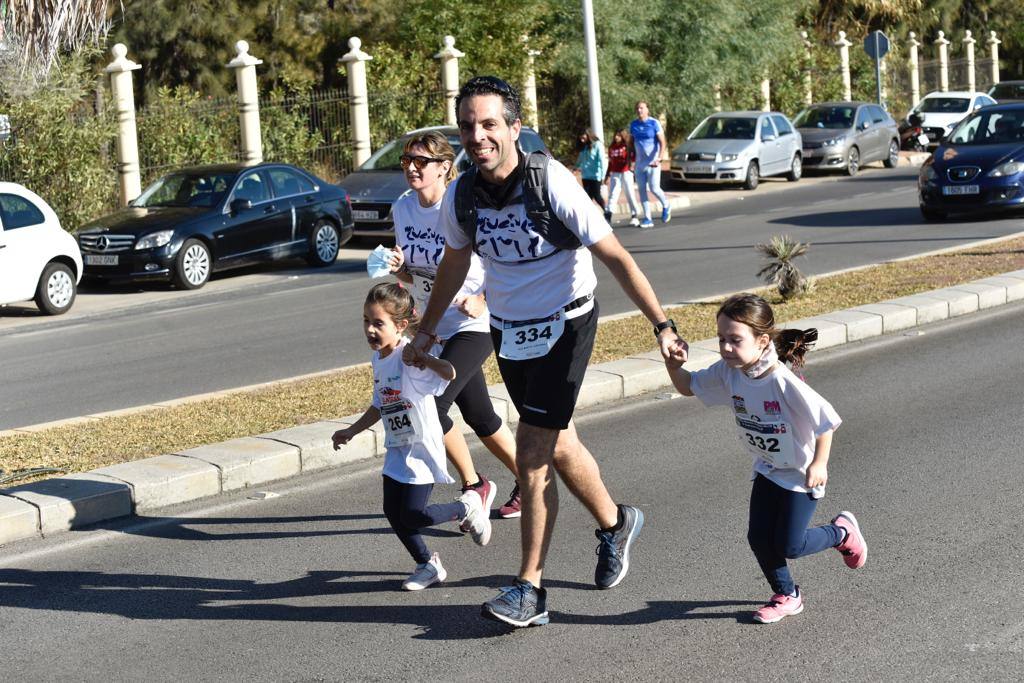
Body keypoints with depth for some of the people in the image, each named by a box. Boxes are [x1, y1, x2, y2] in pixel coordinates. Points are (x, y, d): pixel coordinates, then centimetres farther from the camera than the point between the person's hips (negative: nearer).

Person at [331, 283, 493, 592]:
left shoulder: (410, 357, -21)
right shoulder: (378, 359, 7)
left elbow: (450, 373, -39)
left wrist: (424, 358, -51)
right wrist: (351, 432, 22)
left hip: (421, 448, -8)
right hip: (397, 450, 8)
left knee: (411, 515, -9)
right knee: (392, 512, 7)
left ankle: (467, 507, 16)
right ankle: (427, 565, 24)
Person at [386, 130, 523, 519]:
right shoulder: (402, 208, 0)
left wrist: (483, 300, -21)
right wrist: (398, 268, -11)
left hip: (475, 325, -7)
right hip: (436, 326, 7)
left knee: (430, 405, -16)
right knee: (479, 417, 15)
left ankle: (474, 486, 4)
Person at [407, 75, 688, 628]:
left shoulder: (551, 182, -22)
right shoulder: (461, 195, -8)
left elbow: (616, 257, -19)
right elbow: (454, 263, 13)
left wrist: (661, 325, -23)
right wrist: (427, 330, 21)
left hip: (562, 323, -5)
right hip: (507, 329, 5)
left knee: (533, 455, -9)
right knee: (556, 444, 14)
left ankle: (530, 589, 0)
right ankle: (614, 524, 40)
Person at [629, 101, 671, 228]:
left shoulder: (654, 123, -8)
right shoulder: (633, 125, 8)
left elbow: (663, 143, -11)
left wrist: (659, 158, -23)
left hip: (653, 163, -5)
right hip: (639, 163, 5)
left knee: (654, 188, -11)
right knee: (642, 190, 1)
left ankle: (666, 206, 19)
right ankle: (647, 219, 6)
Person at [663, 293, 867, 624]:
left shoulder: (784, 382, -34)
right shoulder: (728, 373, -14)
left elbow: (825, 419, -24)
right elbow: (688, 386, 0)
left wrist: (818, 464, -17)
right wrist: (673, 364, -20)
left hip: (801, 474, -6)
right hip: (767, 470, 6)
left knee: (788, 545, -3)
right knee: (759, 537, 1)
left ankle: (843, 531, 26)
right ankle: (787, 597, 25)